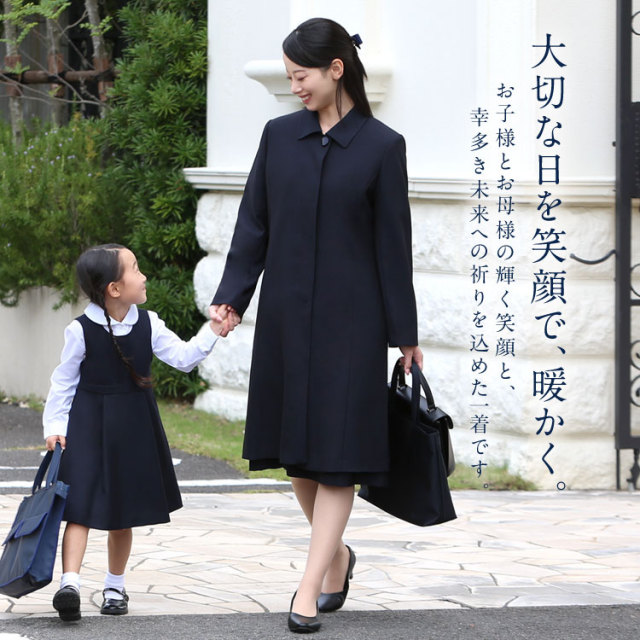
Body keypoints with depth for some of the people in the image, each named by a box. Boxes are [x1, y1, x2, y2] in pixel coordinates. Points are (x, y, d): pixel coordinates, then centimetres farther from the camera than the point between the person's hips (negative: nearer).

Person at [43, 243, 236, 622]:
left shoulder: (148, 325, 1)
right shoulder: (81, 331, -11)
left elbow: (183, 357, 0)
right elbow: (64, 384, -3)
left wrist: (212, 334, -12)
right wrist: (55, 427, -7)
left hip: (134, 427, 4)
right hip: (88, 428, -4)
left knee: (123, 512, 12)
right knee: (81, 506, -14)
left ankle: (115, 587, 25)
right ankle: (70, 583, -22)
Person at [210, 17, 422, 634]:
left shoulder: (381, 146, -4)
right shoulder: (279, 136, 6)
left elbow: (393, 243, -3)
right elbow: (253, 225, 8)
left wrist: (405, 333, -2)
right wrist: (230, 296, -3)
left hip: (350, 319, -4)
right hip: (286, 314, 4)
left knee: (338, 454, -5)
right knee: (295, 450, 10)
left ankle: (309, 589, -5)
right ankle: (336, 555, 31)